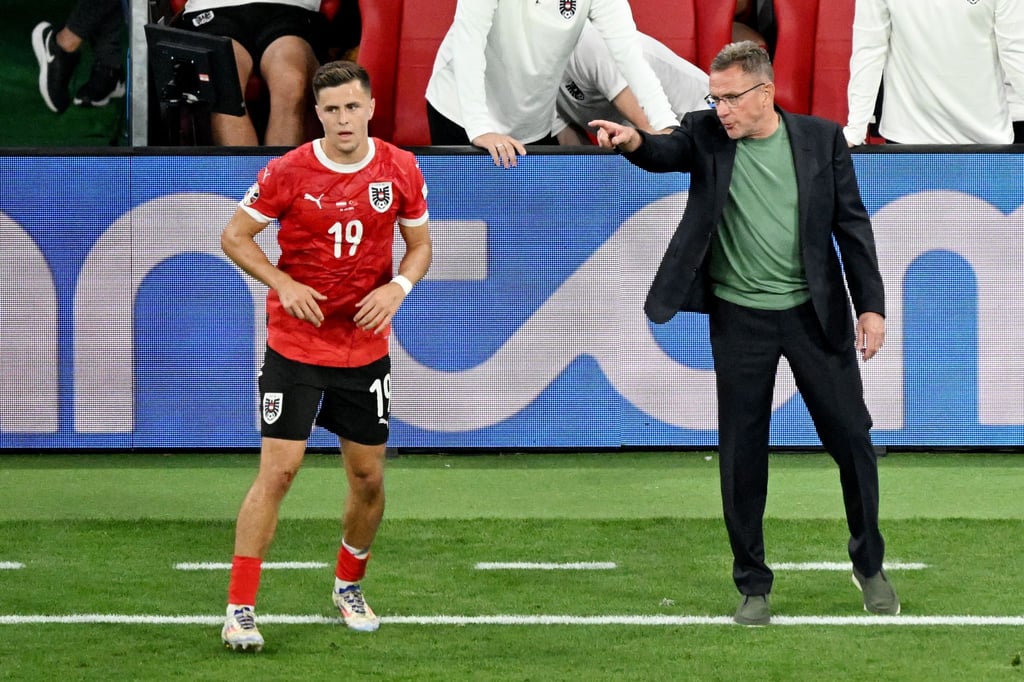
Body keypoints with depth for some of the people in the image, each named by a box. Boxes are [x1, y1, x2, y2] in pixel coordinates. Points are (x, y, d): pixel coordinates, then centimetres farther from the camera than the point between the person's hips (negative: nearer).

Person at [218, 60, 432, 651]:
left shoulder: (400, 170, -2)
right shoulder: (289, 173, -10)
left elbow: (420, 245, 9)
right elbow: (234, 237, -2)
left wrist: (398, 287, -12)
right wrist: (284, 284, -16)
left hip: (367, 349, 3)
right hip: (295, 343, -3)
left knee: (368, 475, 9)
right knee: (278, 470, -10)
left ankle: (349, 587, 33)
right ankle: (240, 609, -6)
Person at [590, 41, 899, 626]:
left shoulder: (821, 139, -2)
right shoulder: (708, 135, -3)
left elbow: (852, 225, 1)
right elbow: (667, 153, -23)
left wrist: (872, 306, -2)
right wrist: (634, 141, -47)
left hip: (816, 313, 0)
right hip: (740, 318, 0)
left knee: (852, 438, 6)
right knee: (742, 455, 3)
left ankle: (870, 566, 25)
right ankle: (753, 587, 15)